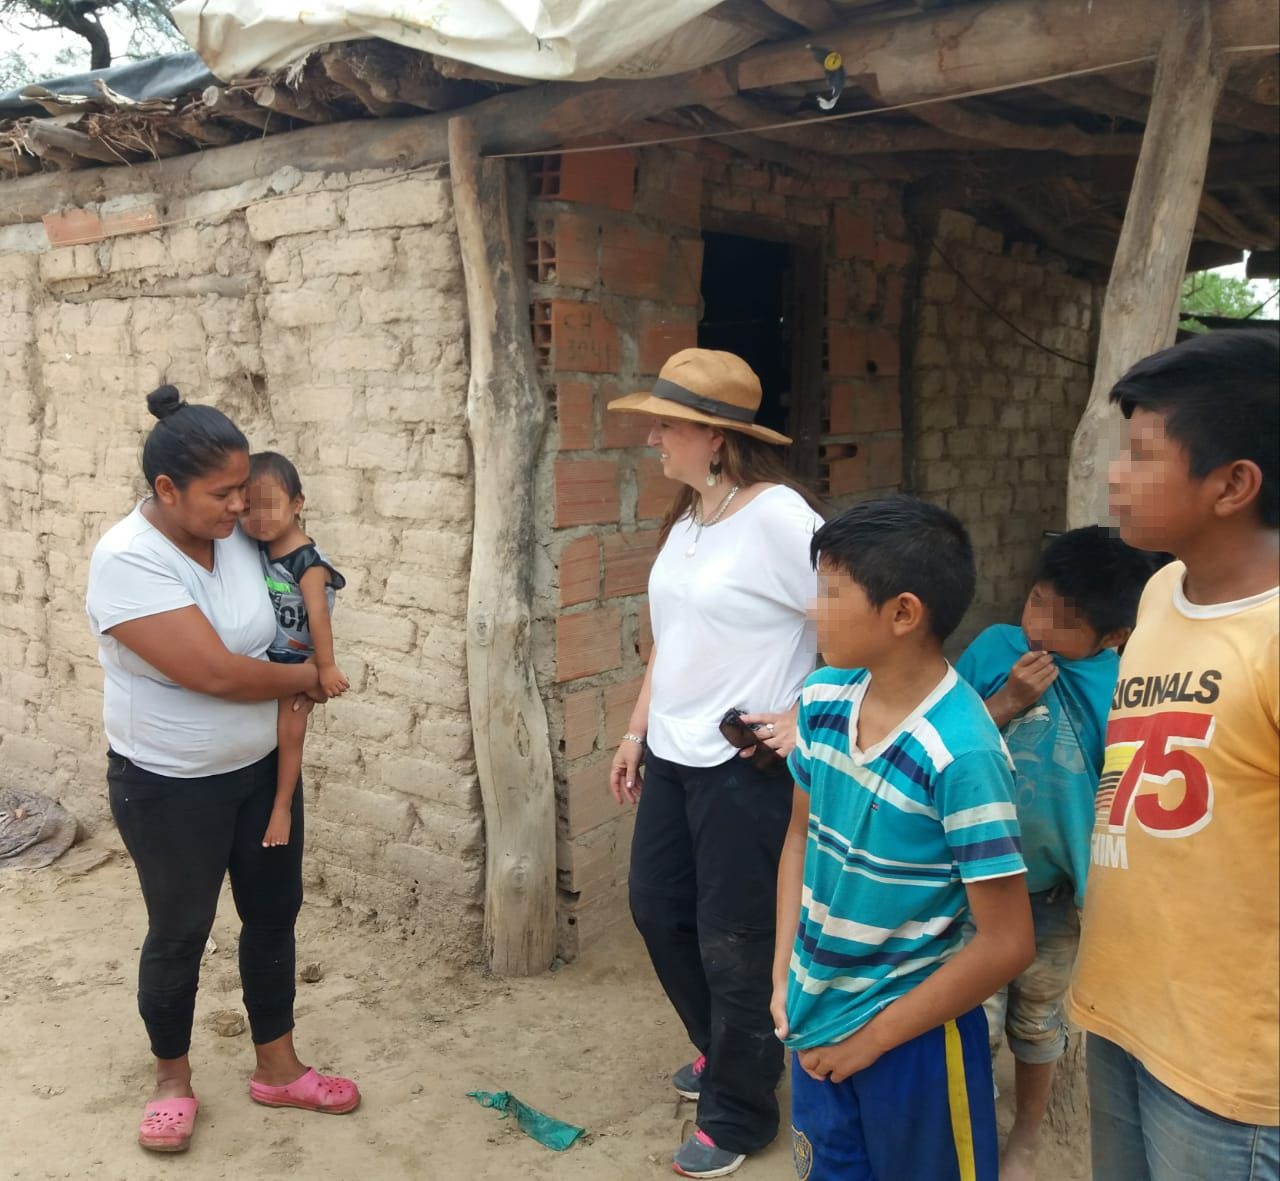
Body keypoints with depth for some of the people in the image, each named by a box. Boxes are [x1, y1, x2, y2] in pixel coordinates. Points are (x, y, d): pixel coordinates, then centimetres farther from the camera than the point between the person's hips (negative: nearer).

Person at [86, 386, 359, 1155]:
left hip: (262, 768, 6)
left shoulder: (239, 535, -6)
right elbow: (216, 672, -29)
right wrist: (306, 679, -13)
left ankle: (278, 1068, 33)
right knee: (180, 932, 12)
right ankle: (173, 1079, 36)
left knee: (274, 913, 14)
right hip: (169, 788, -6)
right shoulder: (127, 560, -25)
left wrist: (303, 674, -7)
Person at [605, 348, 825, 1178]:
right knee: (658, 908, 21)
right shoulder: (685, 519, 8)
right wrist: (638, 732, 15)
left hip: (744, 766, -9)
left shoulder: (777, 515, -19)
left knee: (734, 942, 6)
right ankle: (724, 1050, 46)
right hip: (673, 758, 9)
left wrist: (806, 720, -17)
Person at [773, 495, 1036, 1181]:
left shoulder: (961, 753, -26)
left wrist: (875, 1035, -13)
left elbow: (1006, 944, -21)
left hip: (915, 1032, -5)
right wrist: (783, 972, 3)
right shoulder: (822, 700, -8)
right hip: (814, 1014, 5)